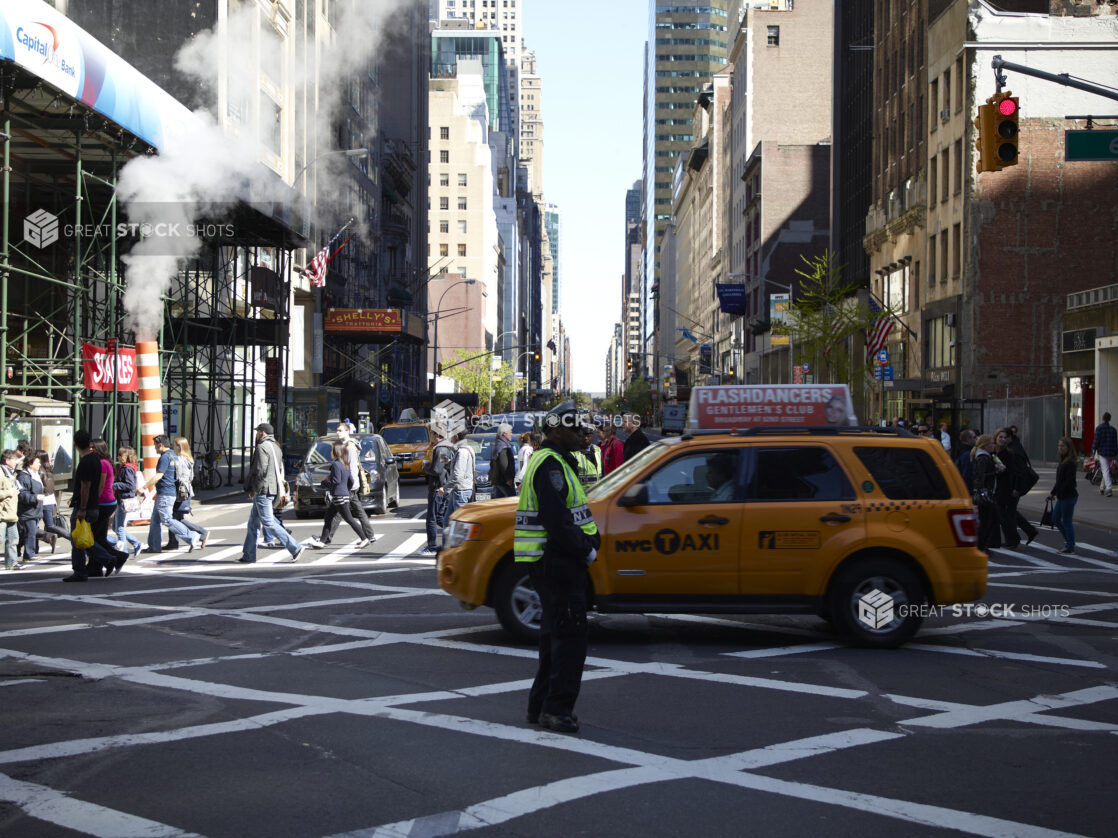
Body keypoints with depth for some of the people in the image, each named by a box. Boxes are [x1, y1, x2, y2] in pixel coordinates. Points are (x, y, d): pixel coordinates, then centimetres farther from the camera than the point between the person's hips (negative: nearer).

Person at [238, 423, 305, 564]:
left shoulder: (262, 448, -14)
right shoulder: (276, 447, 17)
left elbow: (260, 470, -21)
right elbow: (280, 470, 20)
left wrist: (254, 489, -12)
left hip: (263, 490, -10)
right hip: (273, 490, 10)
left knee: (268, 523, -9)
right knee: (253, 523, 14)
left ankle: (296, 548, -13)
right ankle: (248, 556, 17)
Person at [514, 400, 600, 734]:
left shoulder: (558, 462, 19)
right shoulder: (550, 464, -16)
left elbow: (572, 512, 22)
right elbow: (556, 520, -23)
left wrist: (591, 538, 6)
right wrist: (585, 549, -14)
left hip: (558, 560, 11)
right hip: (556, 561, -11)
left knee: (556, 634, 16)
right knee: (571, 635, -9)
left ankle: (541, 706, 23)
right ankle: (556, 709, -6)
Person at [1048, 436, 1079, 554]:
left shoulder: (1070, 463, -18)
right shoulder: (1061, 461, 11)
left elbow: (1069, 482, -22)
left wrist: (1056, 493, -16)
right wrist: (1053, 492, 11)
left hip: (1068, 496, -10)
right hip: (1062, 497, 10)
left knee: (1066, 521, -2)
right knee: (1055, 519, 16)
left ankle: (1070, 547, 8)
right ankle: (1068, 540, 29)